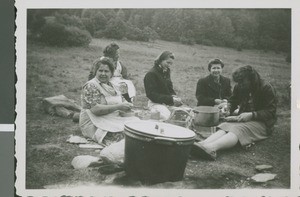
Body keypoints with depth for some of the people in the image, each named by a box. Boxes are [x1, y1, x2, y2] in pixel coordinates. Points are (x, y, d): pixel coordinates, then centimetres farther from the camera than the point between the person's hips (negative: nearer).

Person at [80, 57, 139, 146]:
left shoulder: (111, 85, 18)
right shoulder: (90, 86, -8)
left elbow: (123, 100, 18)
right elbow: (96, 109, -19)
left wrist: (128, 105, -8)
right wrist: (118, 106, -21)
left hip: (113, 120, 8)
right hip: (94, 124, -8)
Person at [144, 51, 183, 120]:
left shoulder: (166, 71, 13)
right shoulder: (151, 74, -11)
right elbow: (152, 95, -16)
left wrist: (174, 96, -7)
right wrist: (171, 99, -23)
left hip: (168, 102, 7)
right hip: (155, 103, -7)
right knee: (168, 117, -33)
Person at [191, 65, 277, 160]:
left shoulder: (267, 88, -8)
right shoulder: (239, 87, 9)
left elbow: (270, 112, -11)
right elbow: (233, 101, 25)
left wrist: (251, 115, -22)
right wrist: (227, 108, 1)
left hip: (262, 122, -6)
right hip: (243, 119, 6)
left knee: (238, 129, -36)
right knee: (225, 126, -28)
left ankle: (211, 147, -64)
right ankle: (203, 144, -57)